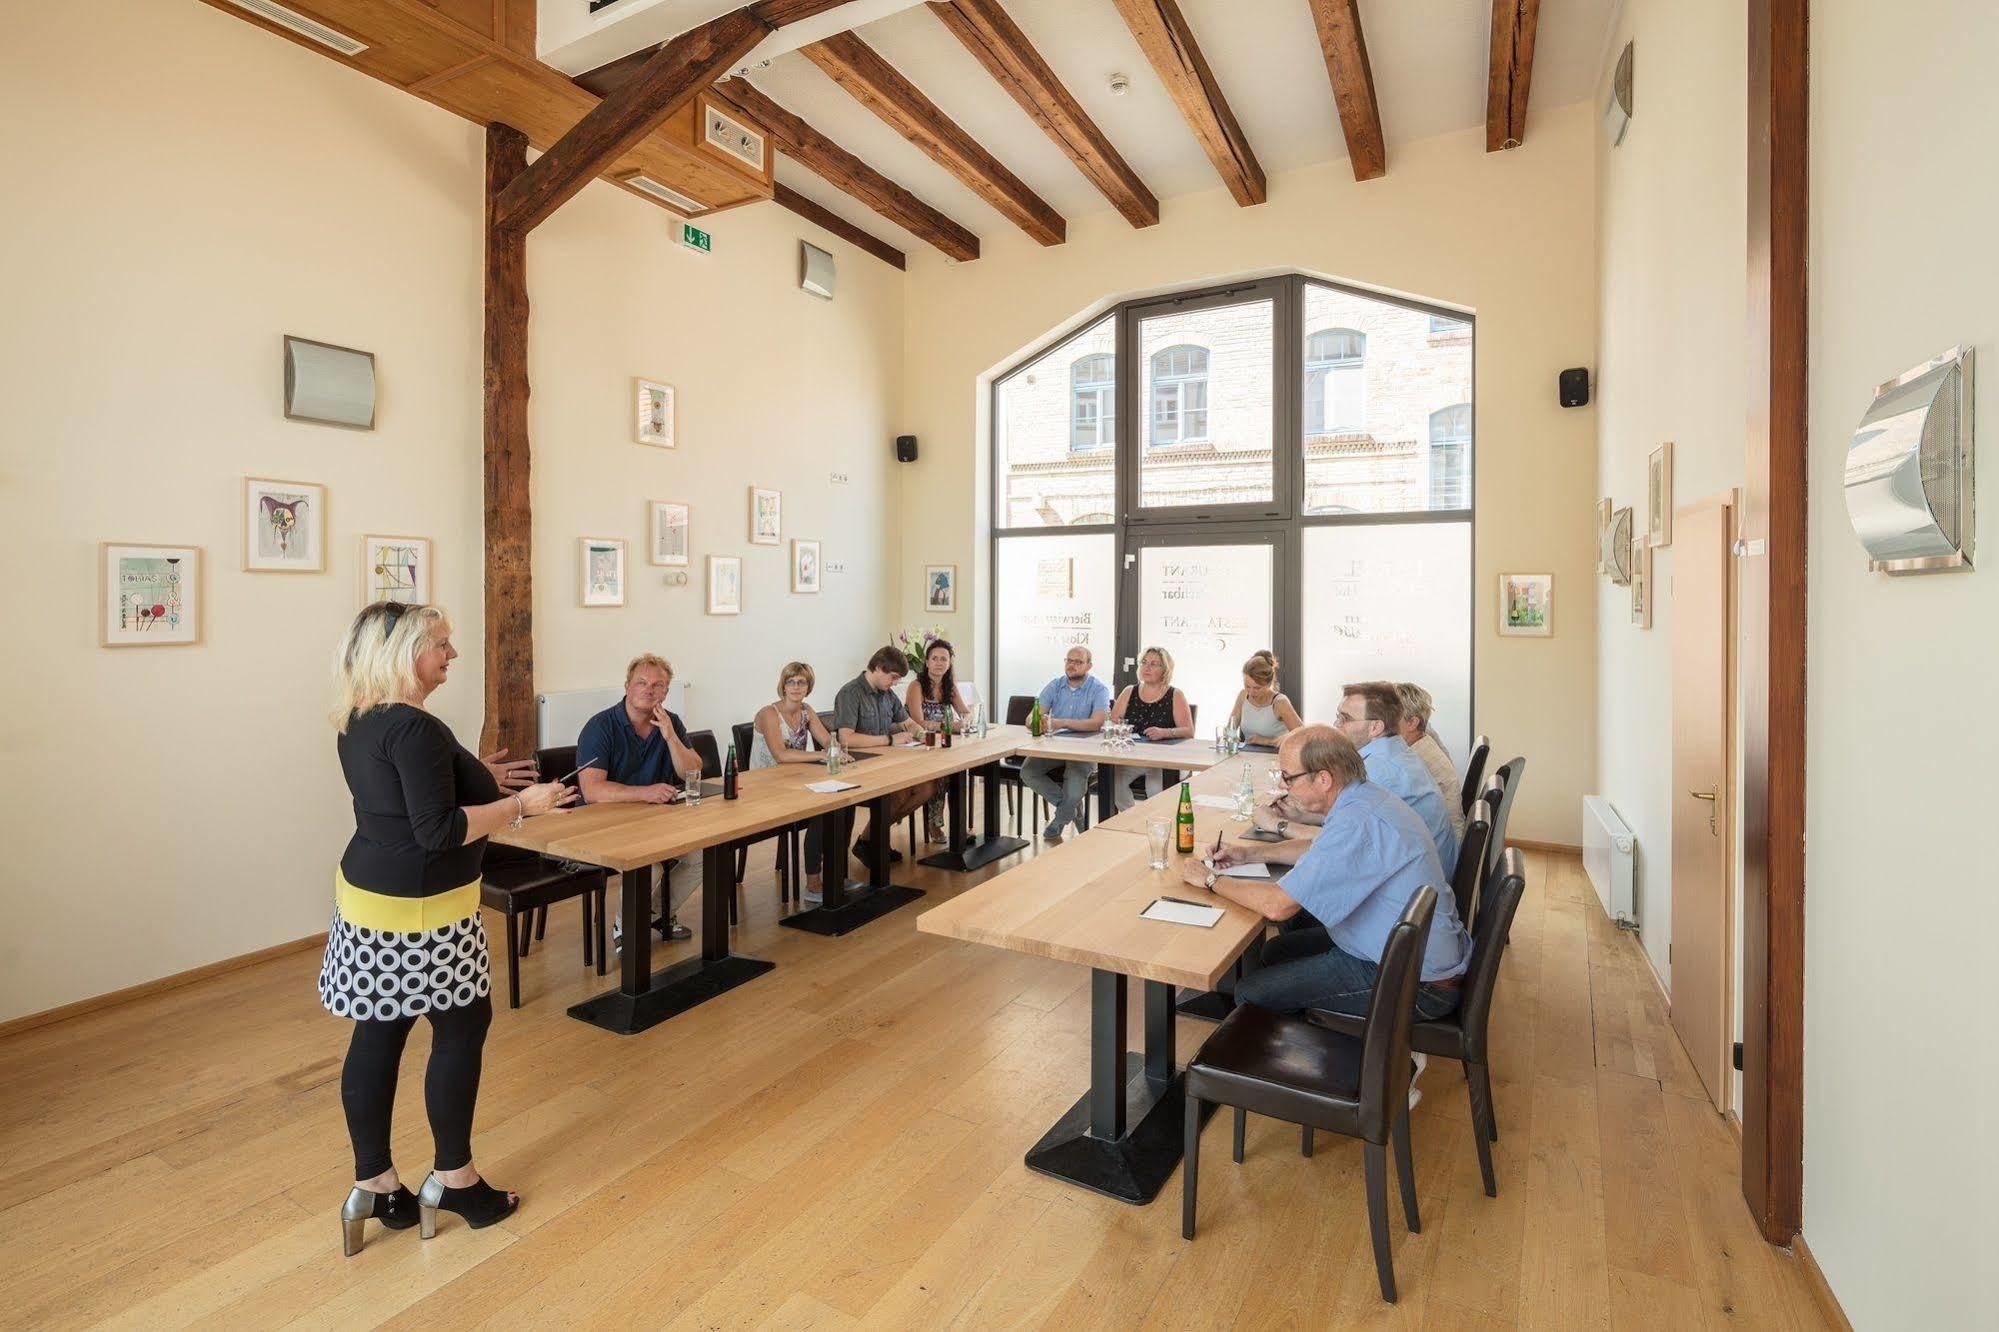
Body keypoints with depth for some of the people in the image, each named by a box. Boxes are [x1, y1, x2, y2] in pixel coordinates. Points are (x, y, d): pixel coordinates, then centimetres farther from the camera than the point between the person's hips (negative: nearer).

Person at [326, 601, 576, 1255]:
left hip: (367, 896, 9)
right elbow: (438, 831, -25)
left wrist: (472, 777, 16)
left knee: (377, 1034, 14)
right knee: (463, 1025, 7)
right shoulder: (416, 729, -23)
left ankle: (373, 1185, 26)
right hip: (419, 910, -9)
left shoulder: (357, 724, 7)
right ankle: (453, 1177, 22)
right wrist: (520, 804, -19)